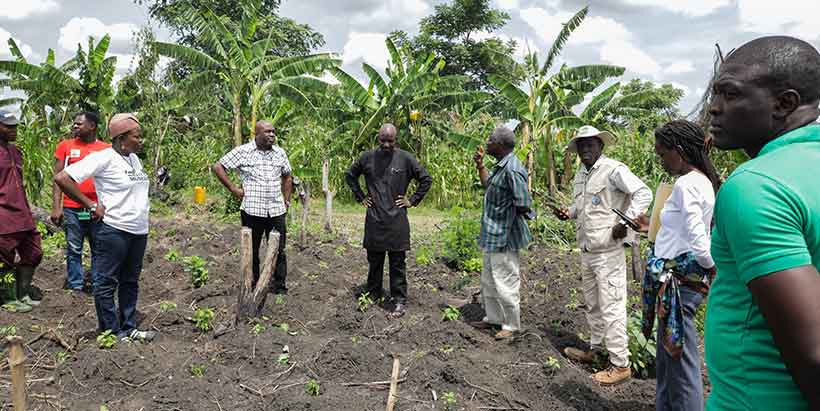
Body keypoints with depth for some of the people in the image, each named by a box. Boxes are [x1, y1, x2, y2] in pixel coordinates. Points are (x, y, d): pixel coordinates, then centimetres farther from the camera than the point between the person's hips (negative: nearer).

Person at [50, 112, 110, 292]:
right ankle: (75, 286, 12)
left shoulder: (106, 149, 5)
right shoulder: (65, 146, 5)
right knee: (74, 250, 5)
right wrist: (56, 208, -4)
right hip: (72, 208, 0)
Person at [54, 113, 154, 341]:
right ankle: (111, 332, 12)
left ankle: (129, 328, 25)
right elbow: (62, 178, -17)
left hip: (139, 231, 8)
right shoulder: (103, 158, -12)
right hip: (114, 230, -8)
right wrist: (91, 205, -14)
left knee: (130, 282, 15)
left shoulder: (134, 158, 11)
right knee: (107, 282, 3)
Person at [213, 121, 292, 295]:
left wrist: (286, 200, 14)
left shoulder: (280, 153, 9)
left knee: (279, 250, 5)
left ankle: (279, 286, 14)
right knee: (252, 250, 9)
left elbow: (287, 177, 22)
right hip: (252, 210, -3)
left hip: (277, 211, 3)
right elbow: (218, 167, 1)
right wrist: (233, 189, -4)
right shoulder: (243, 151, -3)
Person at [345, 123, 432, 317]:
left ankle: (400, 301, 9)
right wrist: (360, 197, 11)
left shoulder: (405, 159, -4)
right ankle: (373, 294, 28)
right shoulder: (368, 157, 3)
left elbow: (426, 179, 4)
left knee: (397, 263, 2)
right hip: (374, 219, 3)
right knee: (374, 260, 13)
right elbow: (350, 176, 18)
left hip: (397, 220, -2)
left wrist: (413, 200, 0)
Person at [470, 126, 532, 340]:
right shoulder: (501, 166, 8)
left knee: (505, 282, 2)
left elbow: (523, 205, -26)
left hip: (504, 236, -11)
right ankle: (493, 318, 37)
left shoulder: (512, 170, -23)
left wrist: (505, 210, -8)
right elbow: (488, 184, 25)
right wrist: (480, 165, 14)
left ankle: (511, 326, 18)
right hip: (492, 234, 11)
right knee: (488, 280, 22)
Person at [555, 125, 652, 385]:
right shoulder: (580, 175, 14)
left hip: (608, 252, -9)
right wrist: (569, 212, 8)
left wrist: (625, 222, -22)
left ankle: (620, 365, 7)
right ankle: (595, 349, 36)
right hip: (587, 251, 9)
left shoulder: (613, 170, -12)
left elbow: (644, 194, -16)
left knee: (611, 308, -3)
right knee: (592, 305, 20)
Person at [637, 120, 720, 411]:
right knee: (667, 358, 20)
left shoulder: (686, 184, -18)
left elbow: (700, 244, -23)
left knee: (680, 362, 0)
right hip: (685, 277, 10)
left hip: (678, 280, -10)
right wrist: (654, 229, 24)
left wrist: (717, 272, -8)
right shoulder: (705, 182, 12)